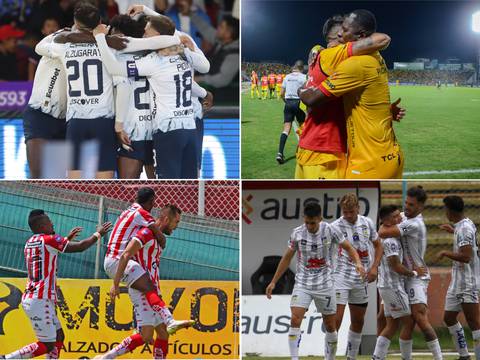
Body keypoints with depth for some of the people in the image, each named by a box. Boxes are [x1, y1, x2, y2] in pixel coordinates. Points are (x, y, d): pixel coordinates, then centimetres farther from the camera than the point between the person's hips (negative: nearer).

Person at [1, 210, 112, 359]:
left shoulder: (30, 243, 15)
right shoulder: (48, 240, -10)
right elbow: (80, 246, -7)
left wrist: (67, 238, 37)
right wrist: (98, 234, 9)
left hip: (30, 298, 9)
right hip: (40, 300, -9)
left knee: (59, 338, 15)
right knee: (47, 345, -6)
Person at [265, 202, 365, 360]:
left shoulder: (330, 231, -9)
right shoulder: (297, 233, -4)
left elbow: (348, 248, 0)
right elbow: (287, 258, 8)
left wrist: (358, 262, -21)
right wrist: (273, 282, 9)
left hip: (325, 285, 0)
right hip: (302, 284, 0)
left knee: (330, 326, 7)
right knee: (295, 320, -18)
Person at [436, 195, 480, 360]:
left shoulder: (464, 228, -19)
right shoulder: (466, 225, 11)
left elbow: (466, 257, -27)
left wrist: (445, 253, -15)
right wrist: (453, 231, 40)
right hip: (457, 282, 11)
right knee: (449, 317, 16)